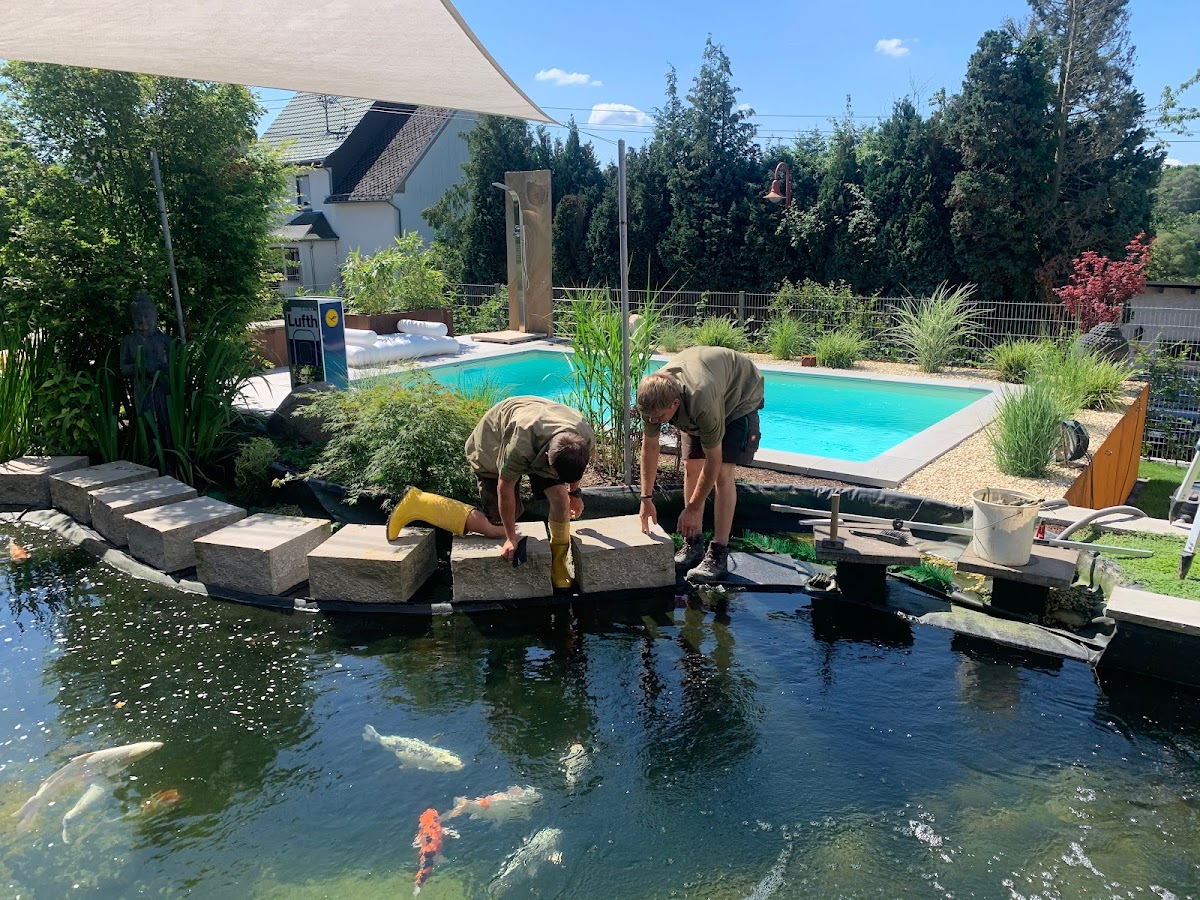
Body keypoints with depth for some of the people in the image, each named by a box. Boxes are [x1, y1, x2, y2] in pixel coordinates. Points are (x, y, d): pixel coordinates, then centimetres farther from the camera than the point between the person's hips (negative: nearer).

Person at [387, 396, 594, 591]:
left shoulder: (586, 440, -30)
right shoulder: (521, 443, -45)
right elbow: (505, 486, -30)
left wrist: (575, 492, 11)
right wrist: (511, 538, -22)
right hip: (492, 446, -5)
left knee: (560, 496, -18)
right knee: (495, 528, -7)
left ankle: (558, 562, 2)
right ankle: (417, 503, 2)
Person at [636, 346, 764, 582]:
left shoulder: (702, 401, -45)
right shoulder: (653, 396, -27)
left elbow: (713, 461, -34)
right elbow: (649, 444, -12)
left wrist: (692, 509, -27)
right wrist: (646, 498, -11)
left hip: (740, 397, -6)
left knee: (722, 472, -17)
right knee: (691, 467, -2)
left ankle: (719, 554, -13)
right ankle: (693, 543, 10)